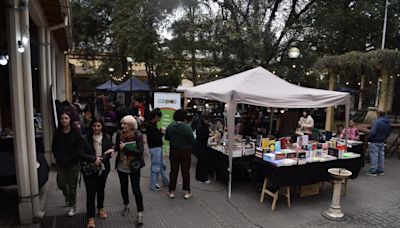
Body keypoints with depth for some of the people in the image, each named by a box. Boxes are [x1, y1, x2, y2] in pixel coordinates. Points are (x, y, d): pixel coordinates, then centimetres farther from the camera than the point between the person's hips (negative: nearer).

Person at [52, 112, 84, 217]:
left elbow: (80, 148, -11)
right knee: (61, 183, 9)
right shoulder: (57, 133, 0)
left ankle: (73, 206, 24)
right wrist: (59, 158, -10)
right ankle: (67, 196, 43)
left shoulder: (76, 133, -11)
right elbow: (54, 148, 5)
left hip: (73, 164, -3)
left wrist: (69, 158, -16)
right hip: (61, 164, 3)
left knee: (72, 185, 6)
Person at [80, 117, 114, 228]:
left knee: (101, 189, 20)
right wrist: (94, 158, -24)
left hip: (103, 169, 3)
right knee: (90, 192, -1)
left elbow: (109, 153, -3)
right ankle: (90, 218, 10)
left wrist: (100, 159, -20)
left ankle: (101, 208, 44)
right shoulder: (86, 138, -12)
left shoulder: (107, 137, -6)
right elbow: (81, 154, -13)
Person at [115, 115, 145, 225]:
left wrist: (125, 148, -25)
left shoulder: (138, 135, -19)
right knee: (123, 187, 20)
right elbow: (117, 147, 5)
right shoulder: (119, 134, -7)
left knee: (136, 190, -1)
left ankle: (140, 213, 12)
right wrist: (114, 148, -18)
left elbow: (139, 152, -24)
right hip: (121, 167, 4)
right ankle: (126, 206, 44)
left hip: (134, 168, -4)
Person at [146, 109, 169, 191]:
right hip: (155, 148, -10)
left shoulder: (152, 124, 9)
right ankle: (153, 186, 15)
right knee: (156, 167, 1)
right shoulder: (150, 126, -21)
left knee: (162, 165, 20)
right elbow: (155, 138, -24)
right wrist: (162, 132, -12)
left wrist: (160, 131, -3)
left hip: (158, 147, 10)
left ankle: (166, 182, 33)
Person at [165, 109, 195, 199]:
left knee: (173, 171, 12)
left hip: (173, 151, 3)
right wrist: (189, 147, 7)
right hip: (185, 151, -3)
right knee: (185, 171, 8)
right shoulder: (187, 127, -18)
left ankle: (171, 191, 19)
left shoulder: (169, 127, -6)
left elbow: (166, 138, 7)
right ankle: (187, 192, 16)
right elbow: (192, 140, -14)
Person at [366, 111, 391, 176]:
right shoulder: (388, 123, 8)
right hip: (382, 142, 8)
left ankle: (373, 171, 2)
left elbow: (372, 132, -24)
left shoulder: (377, 121, -19)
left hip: (374, 142, -8)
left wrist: (369, 139, -10)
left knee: (374, 156, -2)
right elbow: (388, 133, 14)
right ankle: (381, 170, 23)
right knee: (381, 156, 15)